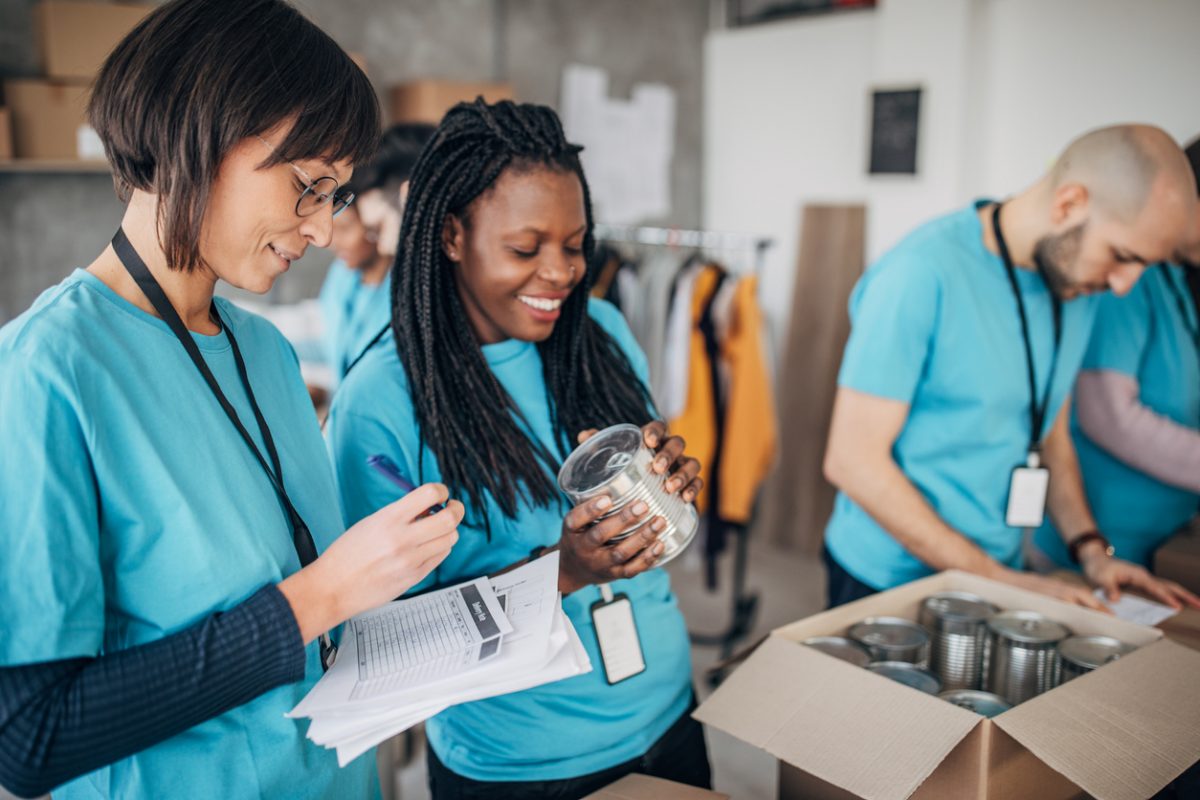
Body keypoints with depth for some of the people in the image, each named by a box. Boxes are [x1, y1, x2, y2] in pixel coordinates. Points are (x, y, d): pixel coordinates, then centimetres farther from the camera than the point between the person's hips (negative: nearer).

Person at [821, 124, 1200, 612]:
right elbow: (852, 460, -23)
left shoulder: (1079, 288, 2)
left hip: (999, 574, 6)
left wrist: (1091, 550, 0)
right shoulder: (920, 274, -22)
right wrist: (996, 579, -21)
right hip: (888, 583, -6)